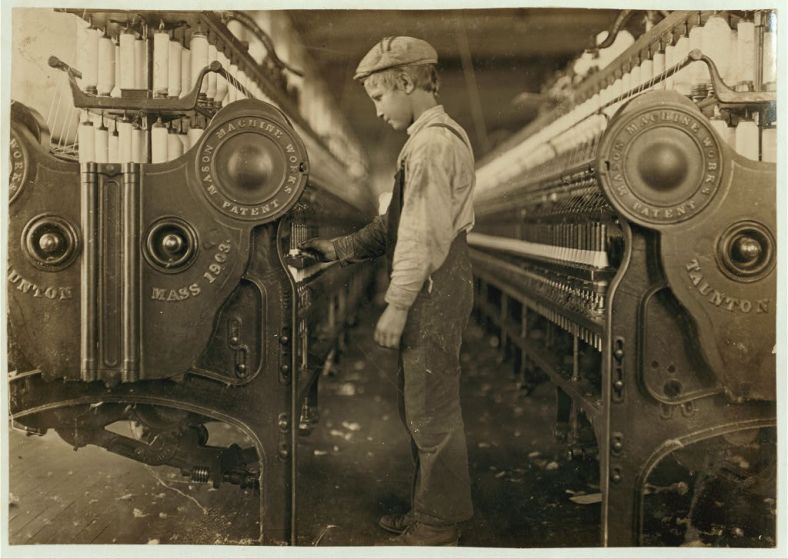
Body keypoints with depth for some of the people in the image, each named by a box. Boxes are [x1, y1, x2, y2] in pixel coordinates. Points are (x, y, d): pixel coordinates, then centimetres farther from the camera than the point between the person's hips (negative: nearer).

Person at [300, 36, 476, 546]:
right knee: (422, 408, 18)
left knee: (431, 413, 1)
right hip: (434, 290, 10)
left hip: (434, 292, -10)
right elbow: (395, 225, 16)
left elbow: (422, 235, -20)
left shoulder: (433, 144, -16)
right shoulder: (434, 138, 16)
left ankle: (437, 526, 15)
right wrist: (340, 249, 10)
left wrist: (397, 305, -18)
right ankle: (432, 509, 31)